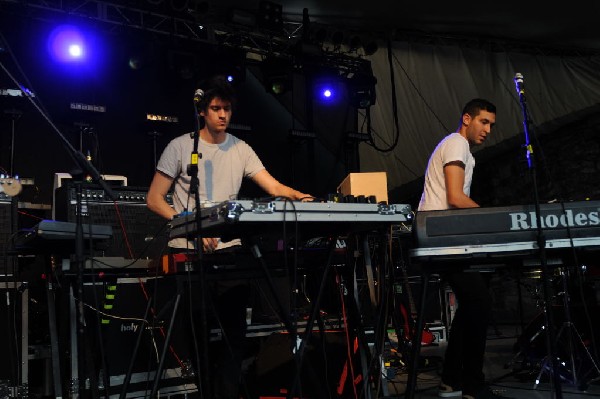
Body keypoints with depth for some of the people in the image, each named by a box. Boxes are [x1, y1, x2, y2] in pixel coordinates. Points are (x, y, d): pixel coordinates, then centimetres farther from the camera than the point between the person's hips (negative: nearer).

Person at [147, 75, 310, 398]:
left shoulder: (241, 149, 8)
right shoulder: (180, 147, -2)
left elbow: (273, 187, 0)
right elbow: (154, 199, -3)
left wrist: (296, 195, -22)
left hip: (228, 252, 3)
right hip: (187, 252, -3)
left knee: (233, 332, 2)